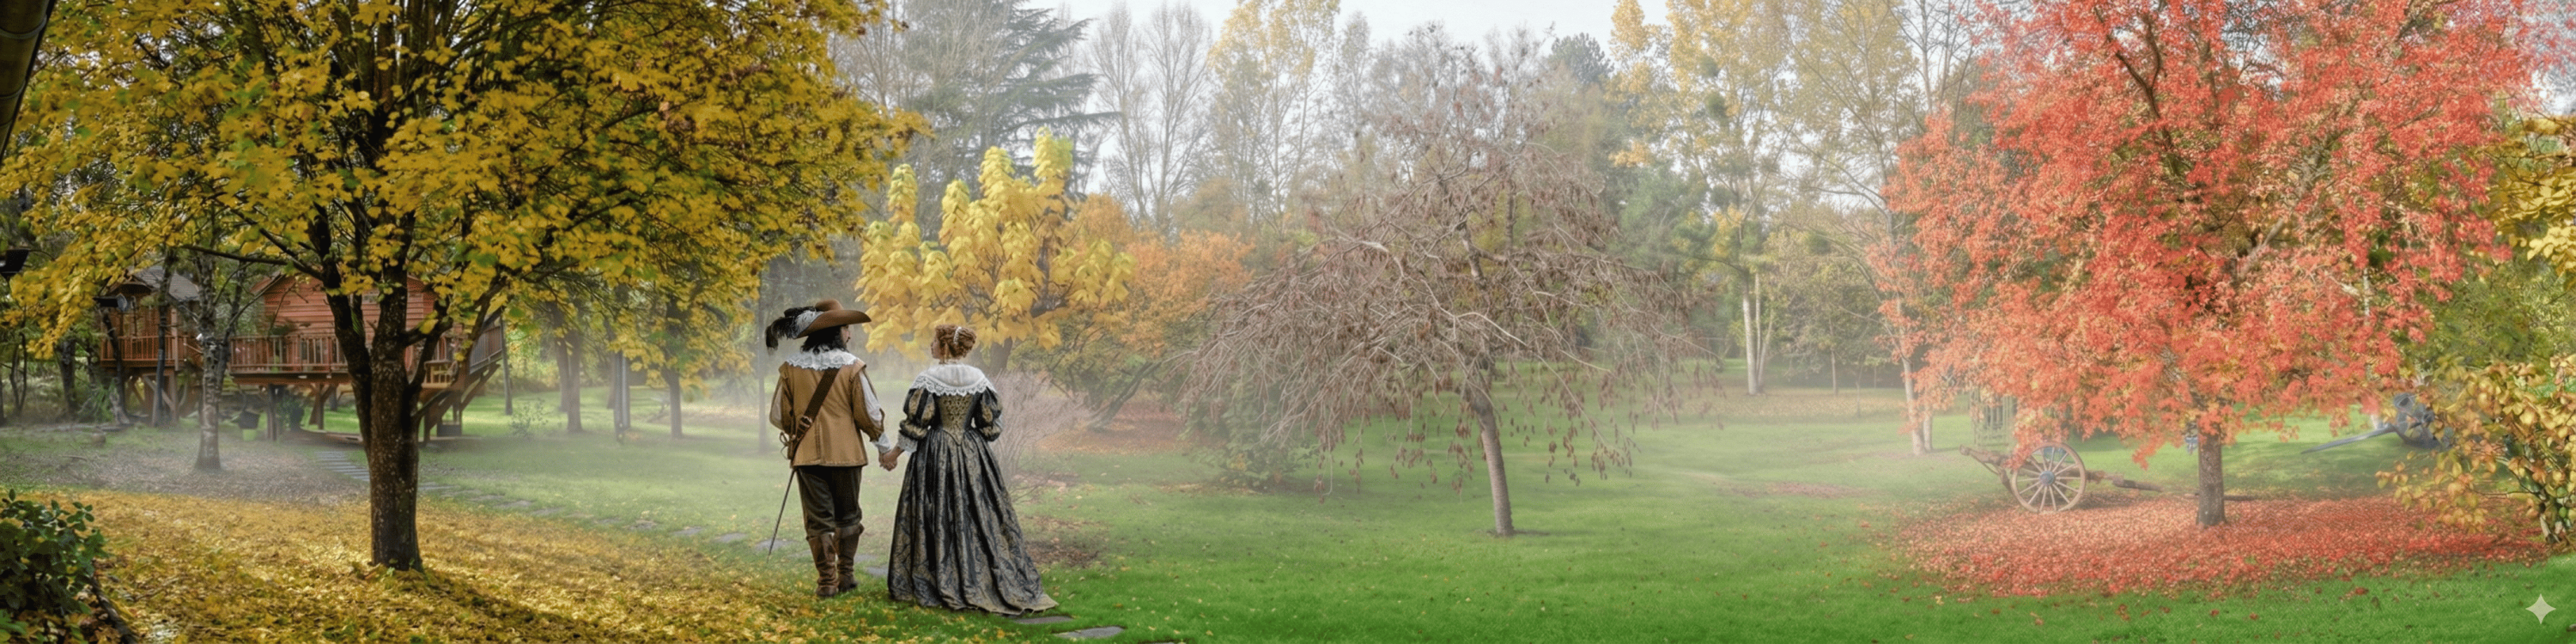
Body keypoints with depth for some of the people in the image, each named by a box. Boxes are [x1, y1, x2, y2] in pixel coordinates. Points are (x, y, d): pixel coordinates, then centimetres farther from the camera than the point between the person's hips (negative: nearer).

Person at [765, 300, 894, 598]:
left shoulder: (791, 367, -2)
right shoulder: (851, 366, -8)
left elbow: (778, 417, 3)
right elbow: (869, 414, -6)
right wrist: (885, 445, 10)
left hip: (807, 453, 1)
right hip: (846, 451, -1)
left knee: (818, 518, 5)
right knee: (847, 516, 16)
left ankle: (826, 581, 4)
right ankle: (845, 575, 20)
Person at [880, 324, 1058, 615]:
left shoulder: (928, 379, -11)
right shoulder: (979, 379, 2)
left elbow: (916, 424, -10)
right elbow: (990, 424, 6)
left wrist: (894, 454, 1)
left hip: (935, 456, -4)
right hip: (973, 456, 4)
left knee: (938, 519, 2)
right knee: (979, 516, 8)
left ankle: (944, 584, 3)